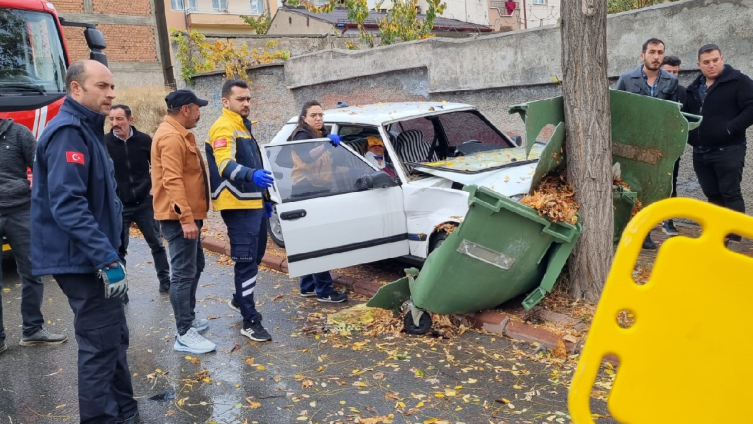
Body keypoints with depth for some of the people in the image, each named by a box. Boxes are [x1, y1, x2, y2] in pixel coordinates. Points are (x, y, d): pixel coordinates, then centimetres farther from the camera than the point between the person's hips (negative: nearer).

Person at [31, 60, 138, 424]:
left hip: (91, 257, 10)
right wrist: (107, 259, -28)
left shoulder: (87, 130, 15)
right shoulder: (68, 132, -17)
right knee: (101, 344, -3)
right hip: (81, 259, -10)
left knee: (113, 337, 17)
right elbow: (67, 205, -26)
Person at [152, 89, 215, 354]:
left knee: (195, 266, 20)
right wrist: (186, 217, -29)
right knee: (184, 273, -9)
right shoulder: (171, 137, -17)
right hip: (179, 217, -11)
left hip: (188, 214, 11)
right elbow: (172, 181, -25)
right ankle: (185, 335, -5)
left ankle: (189, 317, 32)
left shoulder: (179, 133, 18)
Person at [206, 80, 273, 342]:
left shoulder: (243, 127, 18)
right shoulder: (224, 128, -14)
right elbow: (226, 165, -30)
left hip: (253, 203, 10)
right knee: (247, 261, -8)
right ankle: (250, 322, -2)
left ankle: (242, 299, 40)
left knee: (254, 257, 21)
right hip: (238, 206, -10)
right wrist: (251, 174, -49)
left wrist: (264, 197, 25)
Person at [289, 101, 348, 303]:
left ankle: (308, 286, 17)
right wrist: (326, 143, -41)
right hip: (306, 192, -9)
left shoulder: (322, 135, 18)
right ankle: (324, 291, -9)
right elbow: (307, 157, -31)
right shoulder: (302, 136, -10)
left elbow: (329, 163, 26)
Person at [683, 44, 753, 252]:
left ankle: (734, 238, 2)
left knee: (730, 194, -4)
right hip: (701, 152, 6)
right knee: (713, 195, 11)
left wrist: (731, 128, -20)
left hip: (728, 150, -6)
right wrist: (687, 131, 6)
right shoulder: (694, 88, 16)